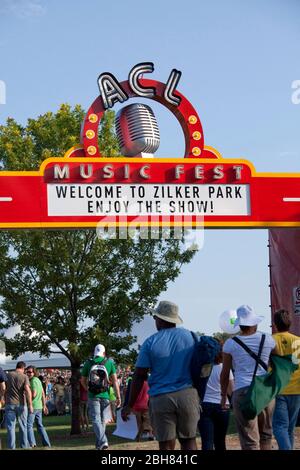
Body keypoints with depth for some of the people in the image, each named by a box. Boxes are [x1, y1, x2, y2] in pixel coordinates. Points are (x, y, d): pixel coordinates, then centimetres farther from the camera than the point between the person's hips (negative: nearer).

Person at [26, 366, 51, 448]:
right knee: (40, 425, 14)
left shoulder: (33, 381, -13)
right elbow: (43, 394, 19)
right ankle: (47, 443, 14)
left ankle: (32, 443, -16)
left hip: (33, 406, -9)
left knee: (29, 425, -7)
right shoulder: (38, 380, 14)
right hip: (39, 406, 9)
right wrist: (44, 406, 23)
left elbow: (33, 395, -20)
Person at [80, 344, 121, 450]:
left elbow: (83, 381, 11)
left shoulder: (88, 363, 3)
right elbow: (115, 380, -2)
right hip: (105, 395, 1)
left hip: (93, 395, -1)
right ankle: (99, 443, 19)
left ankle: (102, 441, -21)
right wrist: (118, 396, 1)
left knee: (96, 419, -3)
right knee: (103, 420, 13)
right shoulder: (109, 362, 2)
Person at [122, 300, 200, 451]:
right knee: (188, 440, 9)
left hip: (161, 399, -2)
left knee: (166, 444, 2)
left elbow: (139, 377, -1)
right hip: (187, 394, 2)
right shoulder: (190, 336, 6)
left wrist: (129, 406, 5)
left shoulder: (150, 342, -1)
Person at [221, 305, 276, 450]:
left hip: (242, 391, -2)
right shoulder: (267, 340, 3)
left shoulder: (230, 343, -1)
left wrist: (224, 395, 15)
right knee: (265, 435, 19)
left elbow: (225, 373, 4)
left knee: (250, 441, -2)